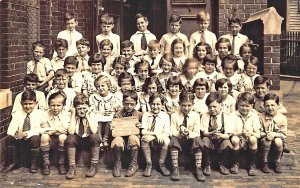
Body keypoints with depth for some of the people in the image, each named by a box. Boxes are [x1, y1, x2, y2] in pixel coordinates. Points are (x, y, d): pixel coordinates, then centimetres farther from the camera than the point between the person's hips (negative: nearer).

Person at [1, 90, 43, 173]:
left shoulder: (39, 113, -1)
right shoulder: (17, 114, 8)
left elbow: (37, 129, -13)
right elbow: (12, 127, -4)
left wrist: (26, 133, -27)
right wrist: (13, 133, -28)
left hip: (32, 138, -3)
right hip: (19, 139, 3)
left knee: (35, 138, -34)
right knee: (9, 138, -23)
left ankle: (34, 164, -17)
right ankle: (12, 163, -8)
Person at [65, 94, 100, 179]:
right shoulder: (72, 116, -9)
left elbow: (94, 131, -28)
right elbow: (71, 132, -25)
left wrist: (87, 116, -24)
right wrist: (73, 115, -21)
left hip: (89, 140, -1)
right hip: (77, 140, 1)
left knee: (95, 137, -32)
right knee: (70, 138, -29)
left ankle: (94, 165, -22)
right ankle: (72, 166, -25)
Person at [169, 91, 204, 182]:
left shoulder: (195, 115, 0)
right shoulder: (174, 116, 0)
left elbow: (197, 133, -4)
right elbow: (172, 133, -5)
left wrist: (189, 133, -25)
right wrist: (179, 133, -27)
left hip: (191, 141, 0)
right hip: (179, 140, 0)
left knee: (197, 140, -31)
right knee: (173, 140, -32)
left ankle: (198, 169, -28)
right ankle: (175, 169, -30)